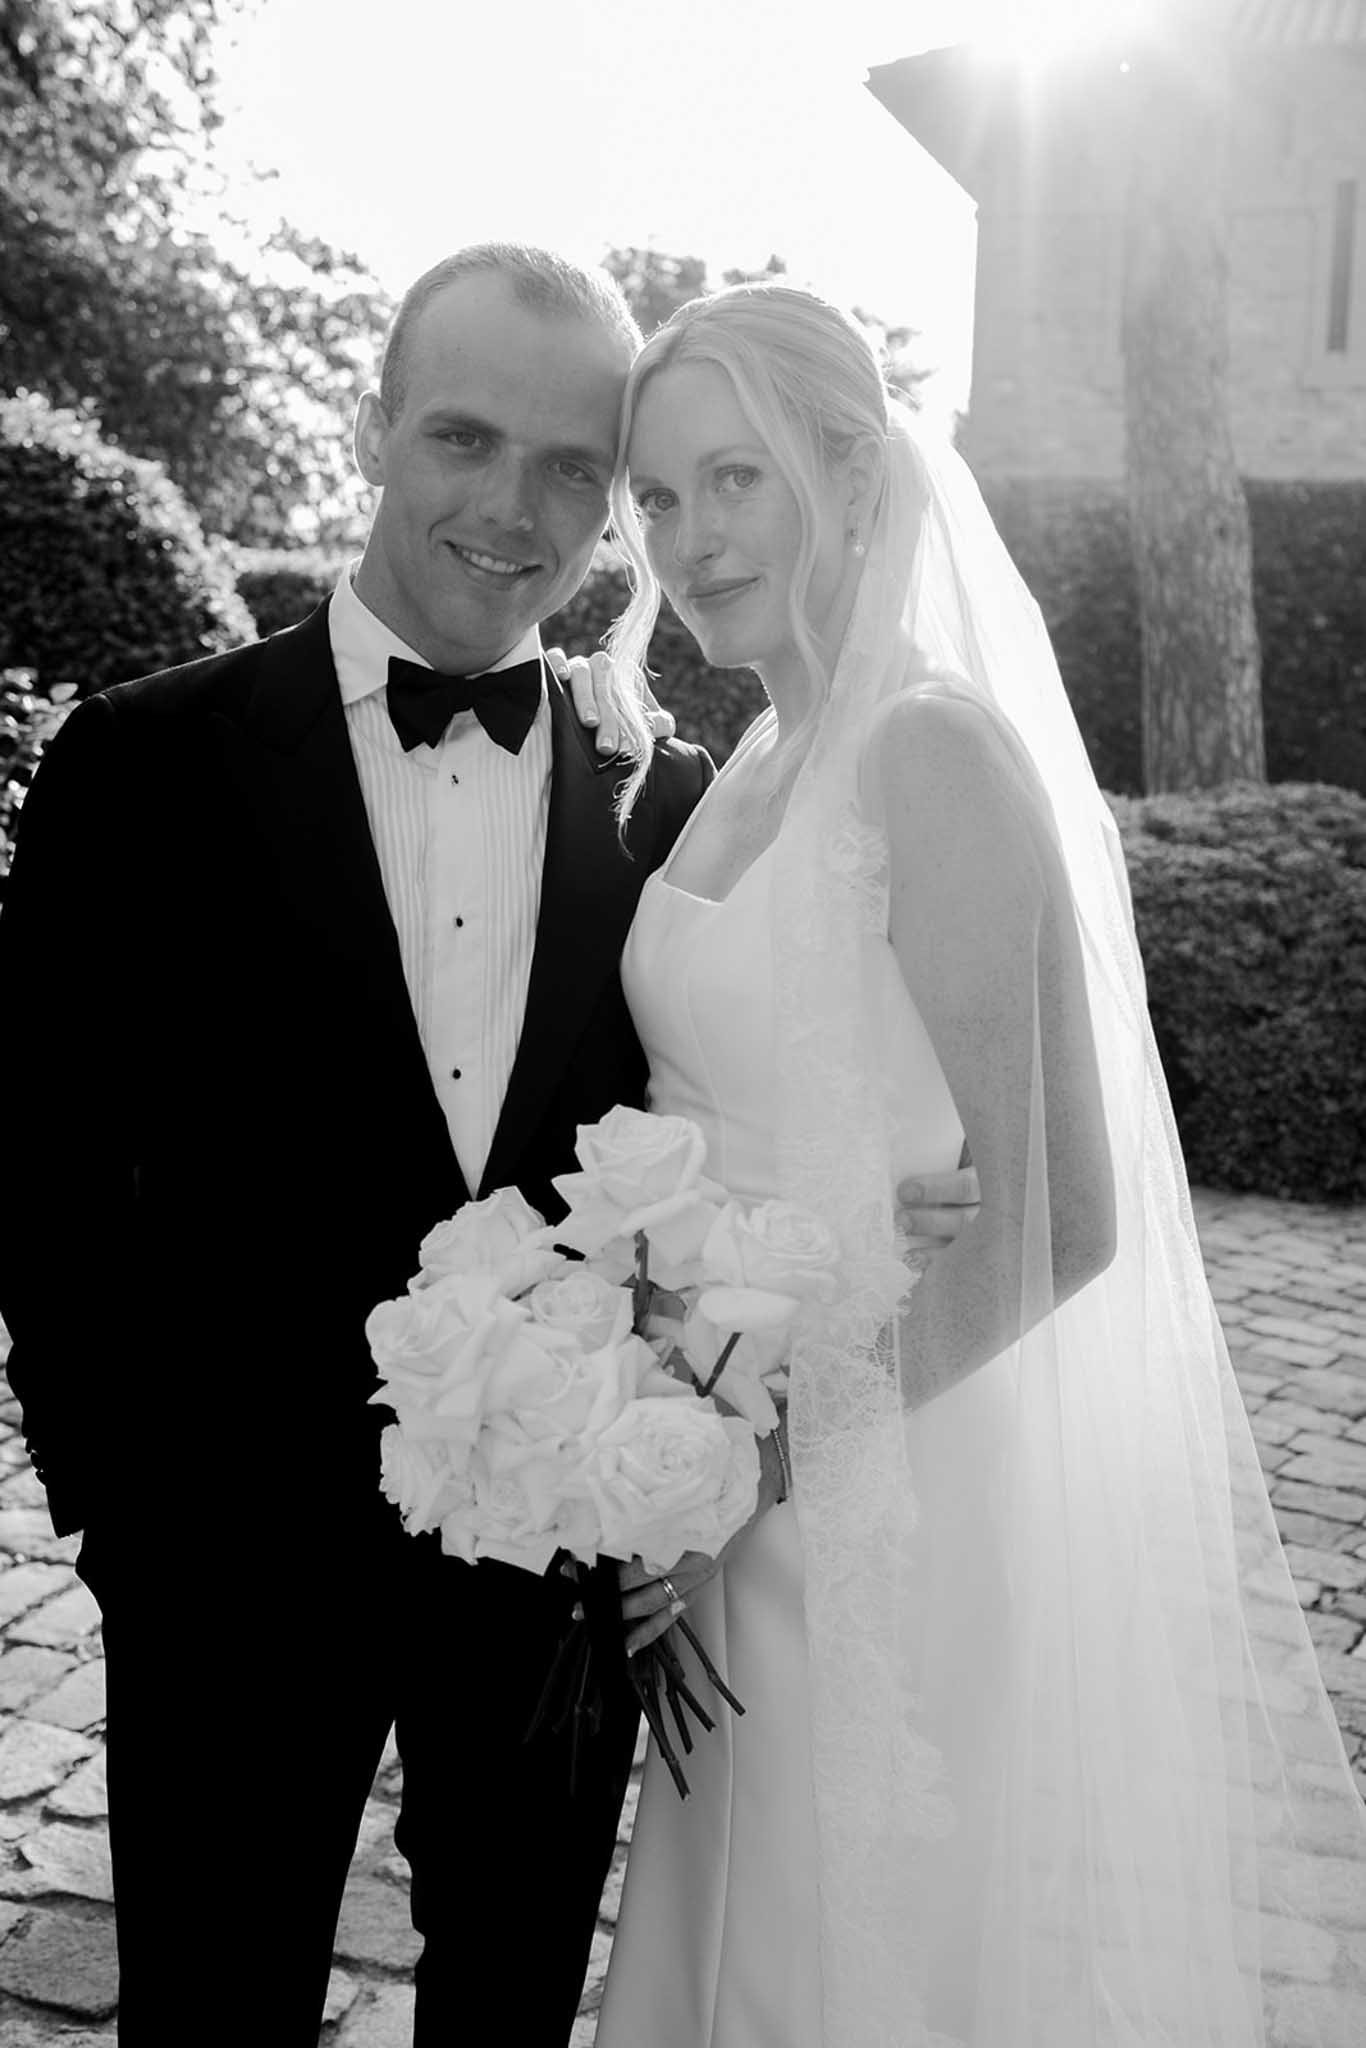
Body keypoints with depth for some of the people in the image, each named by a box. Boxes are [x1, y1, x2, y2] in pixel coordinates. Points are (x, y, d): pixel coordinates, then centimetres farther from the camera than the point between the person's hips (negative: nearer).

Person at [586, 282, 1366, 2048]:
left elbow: (1056, 1217, -20)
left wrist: (776, 1445, -20)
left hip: (901, 1497, -7)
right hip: (753, 1505, 7)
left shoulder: (934, 749, -18)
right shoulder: (743, 771, 7)